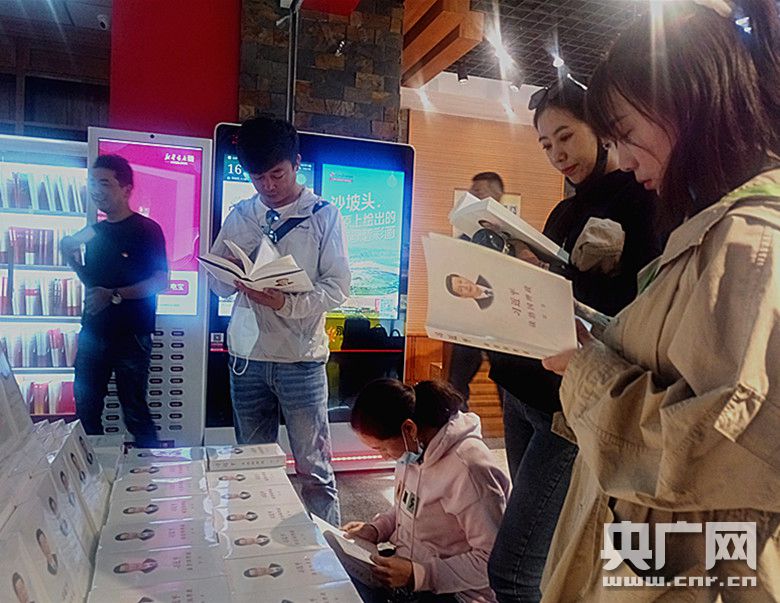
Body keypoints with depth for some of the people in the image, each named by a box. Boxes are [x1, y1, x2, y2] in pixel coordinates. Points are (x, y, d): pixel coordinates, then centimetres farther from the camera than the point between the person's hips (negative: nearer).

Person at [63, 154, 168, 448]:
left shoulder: (146, 229, -7)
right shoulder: (94, 232, 14)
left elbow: (160, 281, -14)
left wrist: (114, 295, -22)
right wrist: (71, 256, 4)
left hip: (130, 337, -7)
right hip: (93, 334, 7)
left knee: (135, 413, 0)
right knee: (85, 409, 13)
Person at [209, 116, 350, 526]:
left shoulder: (324, 216, 0)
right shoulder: (240, 216, 10)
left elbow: (338, 287, -6)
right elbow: (217, 283, 11)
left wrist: (287, 303, -22)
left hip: (301, 357, -4)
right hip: (247, 355, 4)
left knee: (314, 468, 1)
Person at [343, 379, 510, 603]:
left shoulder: (469, 468, -27)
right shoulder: (414, 446, -2)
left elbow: (492, 562, -22)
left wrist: (419, 575, -26)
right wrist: (375, 529, -2)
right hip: (401, 567, 7)